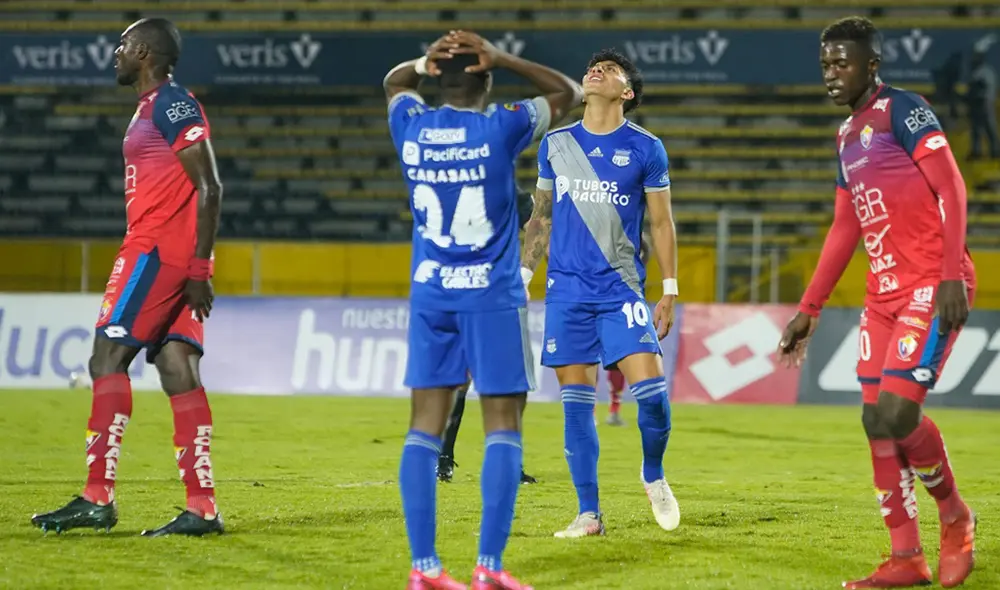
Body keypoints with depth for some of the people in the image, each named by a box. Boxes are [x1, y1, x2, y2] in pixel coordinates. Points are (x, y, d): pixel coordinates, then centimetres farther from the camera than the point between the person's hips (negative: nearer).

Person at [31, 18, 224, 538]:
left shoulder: (173, 106, -10)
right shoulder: (152, 109, 21)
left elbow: (209, 188, -16)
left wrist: (198, 268, -20)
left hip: (156, 250, -10)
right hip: (176, 258, 10)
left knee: (107, 359, -10)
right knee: (179, 373, 4)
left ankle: (98, 499, -12)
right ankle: (202, 508, -1)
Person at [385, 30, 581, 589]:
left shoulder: (412, 125, 1)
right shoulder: (500, 127, -10)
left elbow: (394, 80, 25)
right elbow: (569, 92, 6)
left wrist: (422, 63, 5)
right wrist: (503, 58, -2)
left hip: (430, 293, 4)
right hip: (492, 294, -4)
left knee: (426, 426, 4)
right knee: (503, 429, 0)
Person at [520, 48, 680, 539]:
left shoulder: (645, 148, 2)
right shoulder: (555, 144, 9)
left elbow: (661, 223, 5)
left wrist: (670, 291, 0)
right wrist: (522, 276, 12)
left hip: (622, 288, -2)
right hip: (566, 290, 2)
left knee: (649, 387, -14)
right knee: (576, 401, 0)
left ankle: (653, 475, 14)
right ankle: (589, 513, 6)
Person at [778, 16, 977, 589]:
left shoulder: (904, 110, -7)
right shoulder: (847, 136, 18)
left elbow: (951, 188, -14)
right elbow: (845, 230, 23)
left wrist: (952, 276, -23)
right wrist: (809, 310, 21)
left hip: (930, 288, -9)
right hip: (885, 293, 9)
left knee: (896, 411, -17)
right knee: (876, 422, 3)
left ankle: (955, 515, 7)